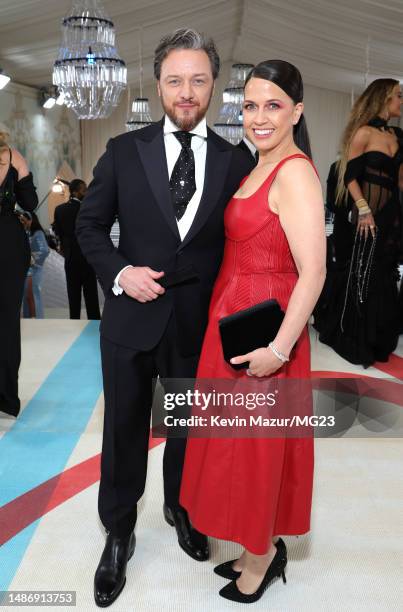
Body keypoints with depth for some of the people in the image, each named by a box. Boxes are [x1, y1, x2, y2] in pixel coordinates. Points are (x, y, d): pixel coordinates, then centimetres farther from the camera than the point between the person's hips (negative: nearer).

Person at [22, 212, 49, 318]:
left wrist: (32, 261, -16)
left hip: (33, 269, -7)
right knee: (27, 296, 10)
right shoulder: (26, 233, 13)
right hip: (25, 269, 7)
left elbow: (44, 251, -19)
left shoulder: (38, 233, -9)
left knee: (33, 295, -5)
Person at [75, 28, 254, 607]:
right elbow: (90, 225, 3)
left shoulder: (235, 161, -1)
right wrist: (119, 272, -13)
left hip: (200, 323, 1)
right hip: (131, 319, 0)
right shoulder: (124, 151, -2)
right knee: (124, 430, 13)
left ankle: (180, 507, 48)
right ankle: (118, 533, 37)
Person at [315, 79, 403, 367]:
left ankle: (378, 336, 28)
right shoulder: (363, 132, -7)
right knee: (361, 274, -1)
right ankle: (354, 339, 12)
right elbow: (350, 175, -13)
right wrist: (364, 210, -20)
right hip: (365, 211, -7)